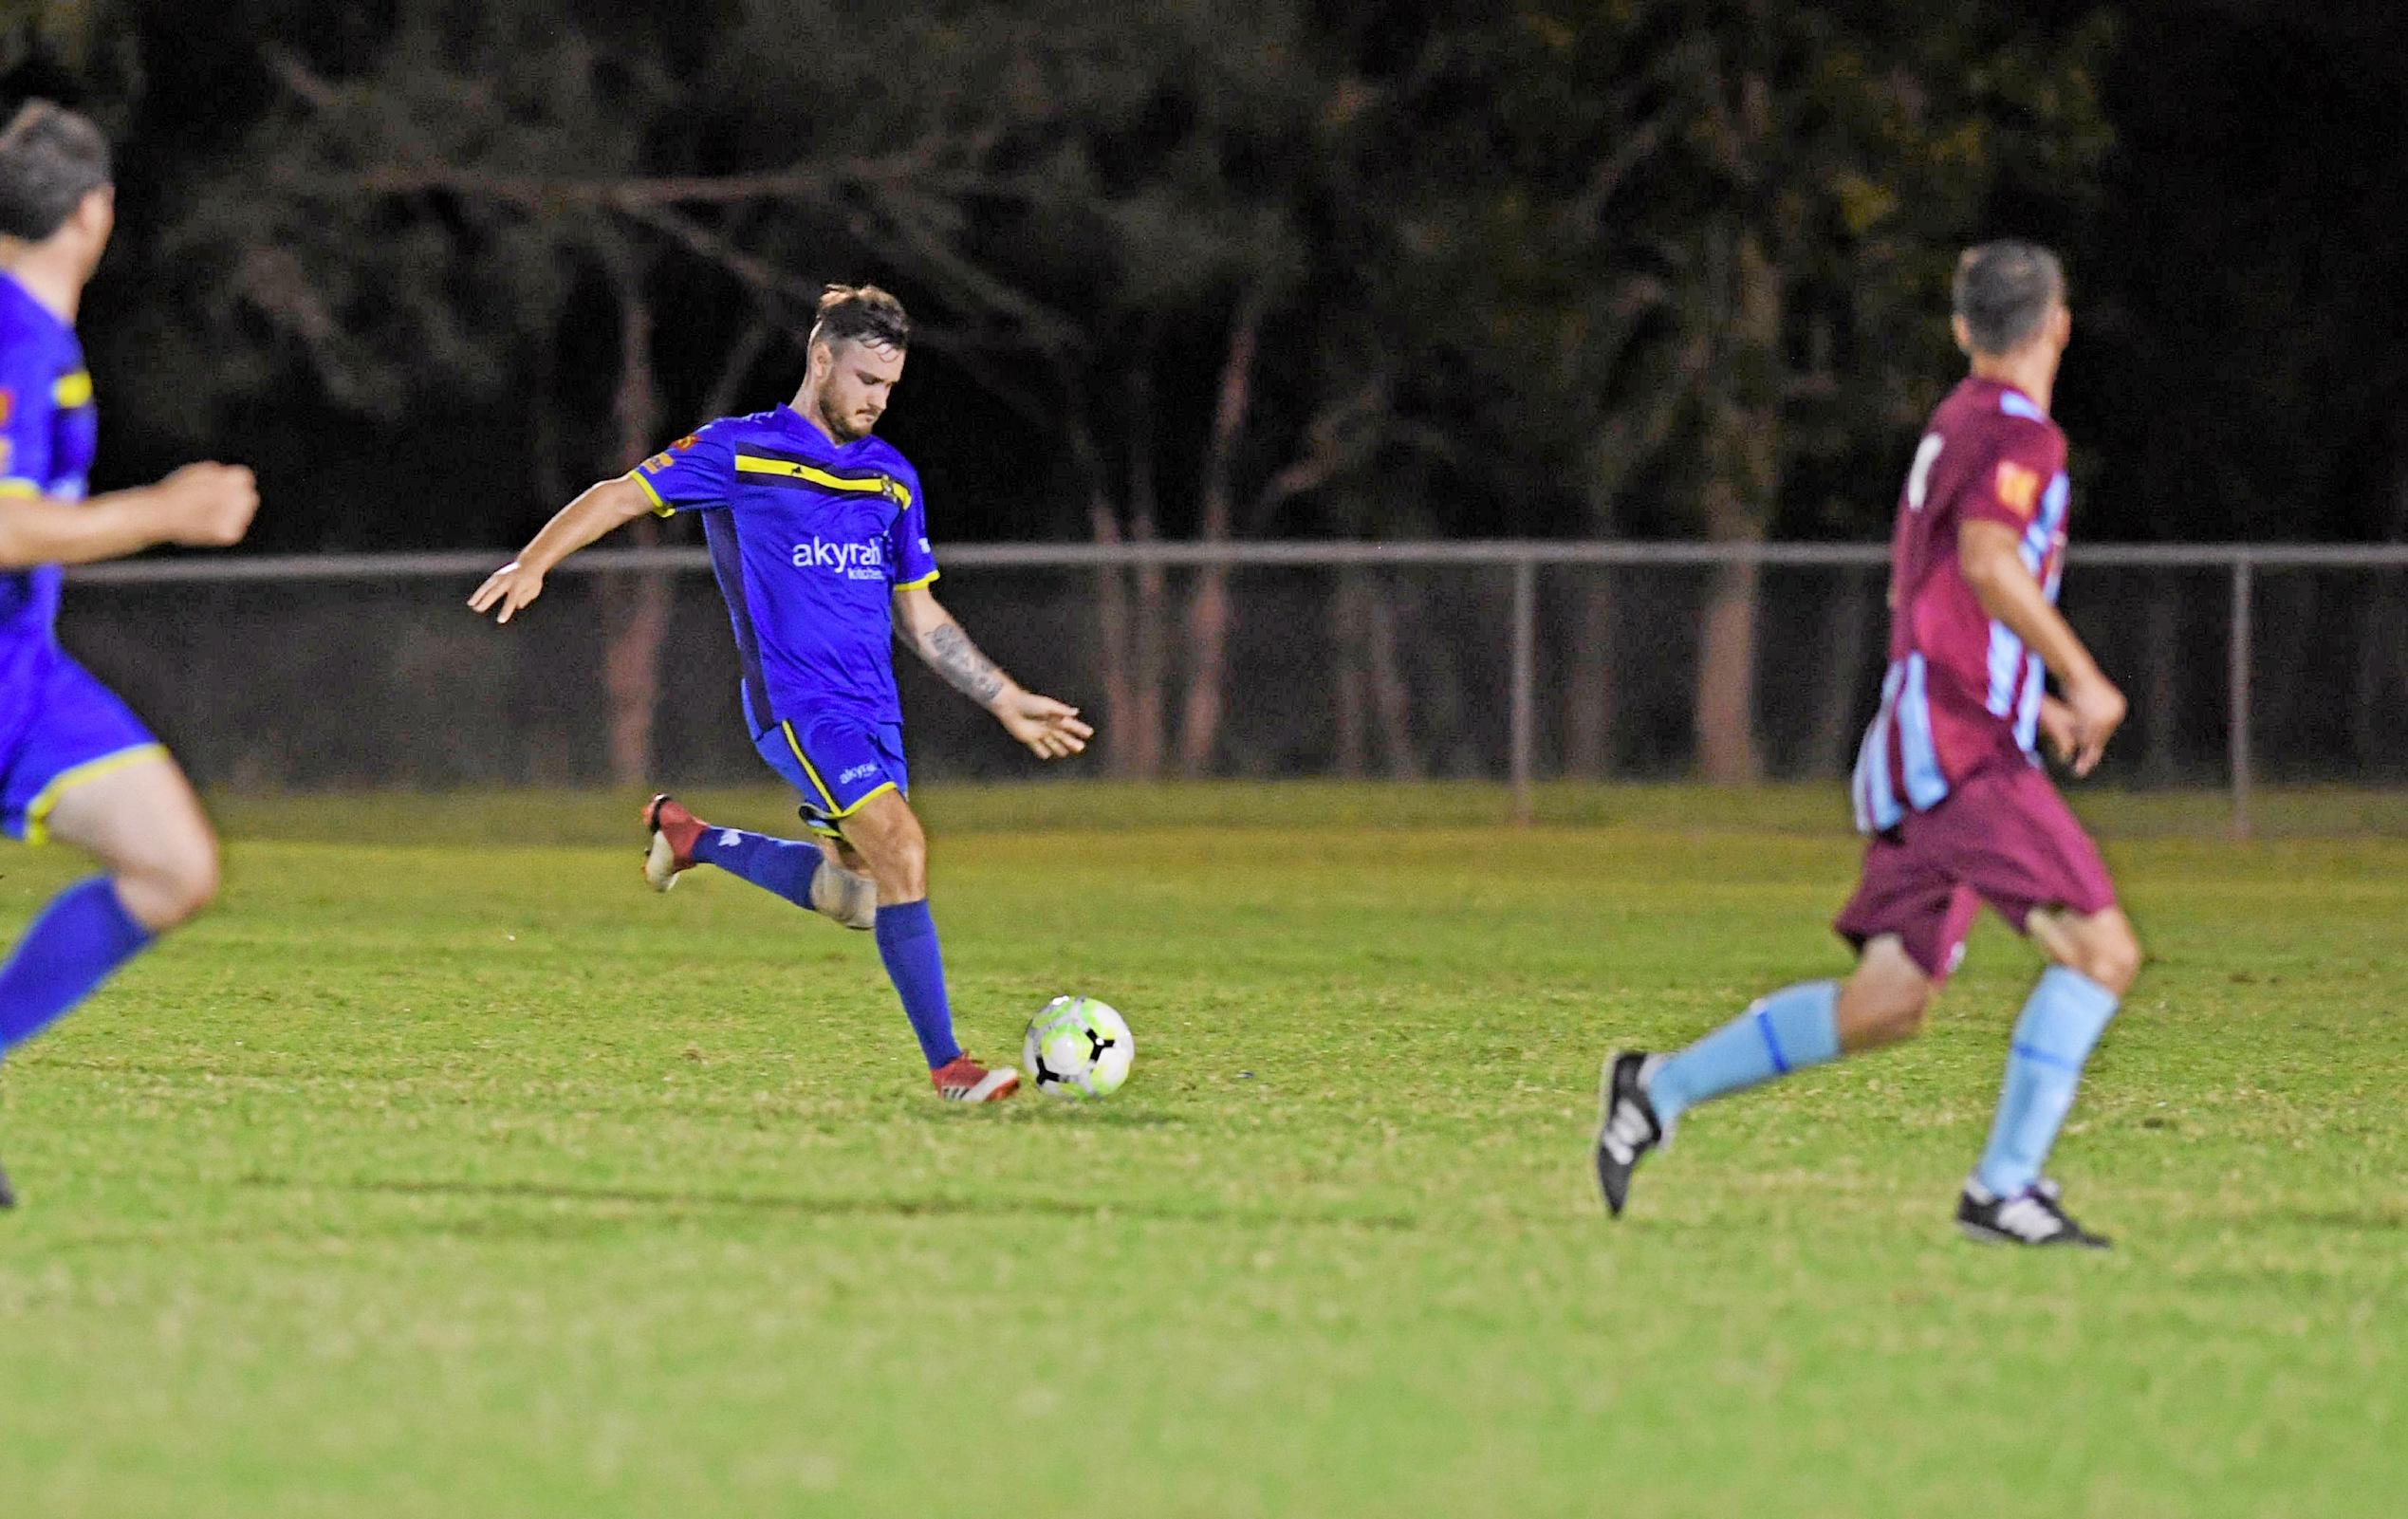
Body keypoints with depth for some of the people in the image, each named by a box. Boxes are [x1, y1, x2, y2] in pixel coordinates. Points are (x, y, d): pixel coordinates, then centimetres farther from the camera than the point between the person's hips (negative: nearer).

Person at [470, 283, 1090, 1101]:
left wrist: (1009, 702, 18)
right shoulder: (742, 452, -1)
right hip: (796, 702, -7)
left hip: (871, 710, 7)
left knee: (852, 894, 10)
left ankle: (687, 836, 32)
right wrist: (533, 563, -13)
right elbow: (617, 496, 2)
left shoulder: (893, 479, 15)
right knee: (902, 848, -21)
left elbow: (921, 619, 21)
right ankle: (947, 1065, -19)